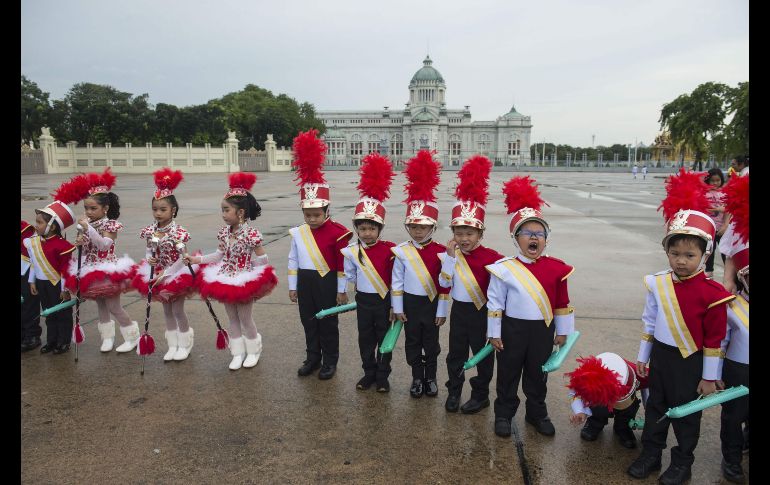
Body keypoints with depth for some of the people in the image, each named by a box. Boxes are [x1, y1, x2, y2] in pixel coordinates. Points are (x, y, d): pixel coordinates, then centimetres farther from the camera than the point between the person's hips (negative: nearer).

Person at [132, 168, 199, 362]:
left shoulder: (178, 232, -20)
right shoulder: (150, 231, -5)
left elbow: (181, 258, -18)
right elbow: (149, 251, 5)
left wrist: (165, 274, -21)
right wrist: (149, 259, -18)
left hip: (176, 274, -5)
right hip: (158, 275, 5)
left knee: (178, 310, 4)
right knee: (167, 311, 15)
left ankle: (185, 344, 25)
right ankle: (172, 346, 29)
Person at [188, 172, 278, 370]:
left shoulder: (251, 233, -20)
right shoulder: (224, 232, -1)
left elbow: (261, 259, -16)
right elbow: (220, 255, 8)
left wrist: (257, 279, -19)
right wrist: (198, 259, 2)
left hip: (245, 282, -6)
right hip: (226, 281, 6)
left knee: (245, 318, 8)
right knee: (232, 318, 15)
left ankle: (253, 350, 31)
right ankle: (238, 353, 30)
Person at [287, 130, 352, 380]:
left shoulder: (337, 232, -13)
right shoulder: (298, 233, 1)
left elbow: (342, 263, -10)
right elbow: (293, 260, 7)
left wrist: (341, 290, -8)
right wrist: (293, 287, 8)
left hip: (326, 282, -5)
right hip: (305, 282, 5)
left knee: (328, 323, 7)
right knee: (309, 322, 16)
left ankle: (330, 361, 22)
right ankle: (313, 358, 31)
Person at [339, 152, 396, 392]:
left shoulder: (389, 249, -12)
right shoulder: (351, 251, -6)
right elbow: (348, 276, 6)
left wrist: (395, 306, -6)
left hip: (384, 300, -2)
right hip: (363, 300, 2)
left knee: (385, 339, 10)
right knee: (365, 339, 15)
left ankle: (382, 376, 25)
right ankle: (369, 373, 31)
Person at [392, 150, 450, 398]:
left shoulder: (441, 252, -9)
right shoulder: (401, 251, -7)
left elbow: (445, 284, -6)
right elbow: (396, 281, -1)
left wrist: (441, 311, -5)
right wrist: (398, 308, -2)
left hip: (432, 304, -1)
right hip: (410, 303, 1)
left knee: (431, 344, 12)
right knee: (412, 343, 12)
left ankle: (431, 378, 29)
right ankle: (417, 378, 28)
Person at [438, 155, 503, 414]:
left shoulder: (490, 256, -14)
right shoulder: (451, 254, -2)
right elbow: (444, 283, -12)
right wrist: (451, 256, -19)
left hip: (481, 312, -3)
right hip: (458, 310, 4)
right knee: (456, 352, 14)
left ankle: (481, 395, 25)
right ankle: (454, 391, 31)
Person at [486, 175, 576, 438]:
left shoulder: (556, 268, -4)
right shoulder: (504, 269, -12)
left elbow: (562, 303, 5)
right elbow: (495, 303, -7)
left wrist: (563, 331, 8)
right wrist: (494, 333, -5)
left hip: (543, 330, 3)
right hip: (513, 330, -2)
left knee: (537, 376, 18)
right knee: (508, 375, 12)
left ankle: (537, 414, 37)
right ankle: (504, 414, 29)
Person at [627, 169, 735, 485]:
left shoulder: (711, 293, -16)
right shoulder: (657, 284, -4)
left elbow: (715, 338, -11)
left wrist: (709, 377, -8)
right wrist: (642, 357, 9)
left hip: (689, 361, -4)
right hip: (660, 355, 4)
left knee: (686, 412, 12)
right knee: (655, 406, 17)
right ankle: (650, 455, 33)